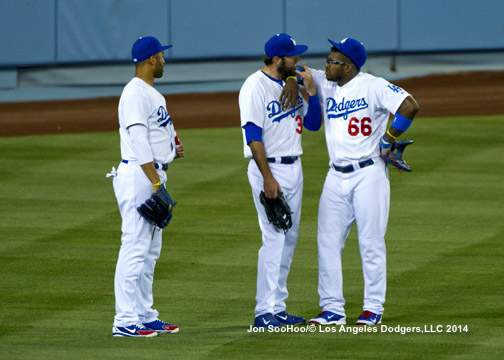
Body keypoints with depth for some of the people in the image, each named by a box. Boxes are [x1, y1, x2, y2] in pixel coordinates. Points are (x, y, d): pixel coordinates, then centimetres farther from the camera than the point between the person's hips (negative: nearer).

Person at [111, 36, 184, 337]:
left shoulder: (151, 93, 18)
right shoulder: (135, 94, -14)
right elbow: (138, 141, -21)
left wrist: (171, 150, 6)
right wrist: (155, 182, -25)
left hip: (154, 174, 11)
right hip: (138, 175, -11)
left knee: (150, 251, 14)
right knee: (135, 247, -11)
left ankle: (145, 315, 20)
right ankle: (126, 321, -12)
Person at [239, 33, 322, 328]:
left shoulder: (292, 85, 11)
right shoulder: (256, 88, -13)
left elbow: (313, 124, 13)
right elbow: (253, 136, -18)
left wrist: (312, 91, -3)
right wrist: (268, 178, -22)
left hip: (294, 168, 9)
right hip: (269, 168, -9)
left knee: (289, 240, 10)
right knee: (275, 239, -12)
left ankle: (278, 308, 16)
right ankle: (265, 312, -11)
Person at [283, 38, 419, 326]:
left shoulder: (373, 87, -11)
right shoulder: (325, 84, 7)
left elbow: (410, 106, -19)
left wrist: (388, 140, -14)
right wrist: (292, 81, -7)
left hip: (369, 174, -6)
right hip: (337, 177, 6)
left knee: (371, 243, -1)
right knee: (328, 242, 1)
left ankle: (374, 308, 7)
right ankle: (333, 309, 5)